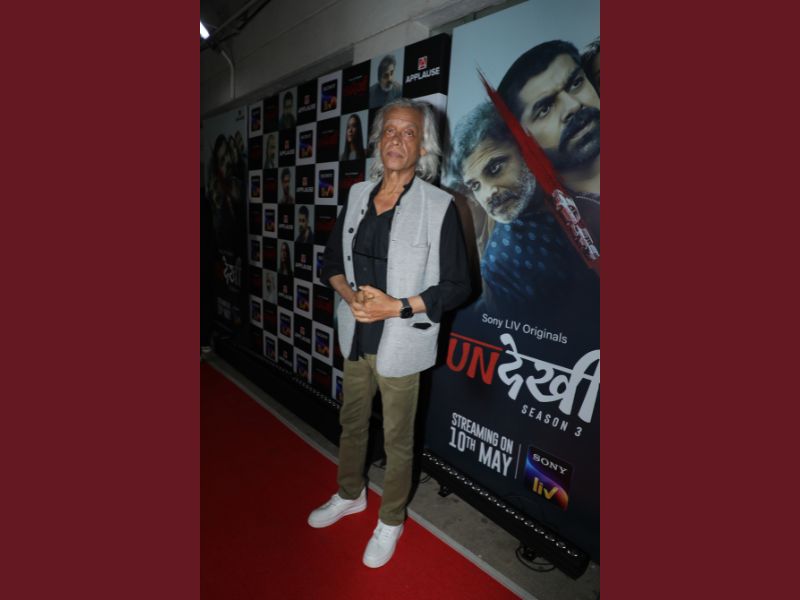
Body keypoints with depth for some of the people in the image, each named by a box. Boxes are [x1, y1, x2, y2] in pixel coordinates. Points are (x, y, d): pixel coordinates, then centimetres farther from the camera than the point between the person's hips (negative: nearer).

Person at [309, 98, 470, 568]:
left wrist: (396, 306, -22)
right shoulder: (358, 195, 3)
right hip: (356, 336, 6)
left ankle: (391, 521, 40)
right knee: (352, 422, 23)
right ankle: (350, 495, 51)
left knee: (397, 440, 13)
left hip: (401, 344, -5)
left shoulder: (439, 205, -13)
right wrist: (349, 294, -10)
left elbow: (457, 286, -12)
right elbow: (333, 258, 10)